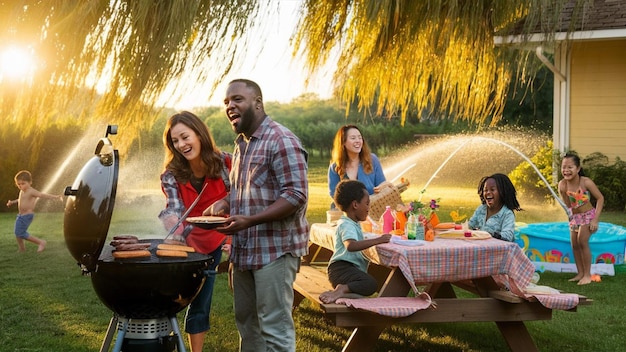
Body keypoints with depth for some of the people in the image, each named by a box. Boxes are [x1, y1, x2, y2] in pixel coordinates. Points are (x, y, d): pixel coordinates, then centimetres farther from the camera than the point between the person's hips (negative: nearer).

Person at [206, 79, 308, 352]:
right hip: (244, 248, 9)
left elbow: (296, 195, -21)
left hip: (275, 248, -9)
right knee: (246, 321, 17)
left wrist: (249, 220, -27)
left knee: (274, 327, -3)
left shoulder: (281, 140, -14)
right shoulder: (241, 143, 15)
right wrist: (226, 203, 4)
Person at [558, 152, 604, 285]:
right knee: (574, 244, 6)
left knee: (582, 241, -17)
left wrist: (595, 219, -17)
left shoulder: (586, 182, -24)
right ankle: (580, 273, 19)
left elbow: (600, 198, -14)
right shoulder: (562, 184, -13)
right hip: (574, 217, 5)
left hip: (588, 215, -5)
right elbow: (568, 205, 0)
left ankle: (587, 274, -6)